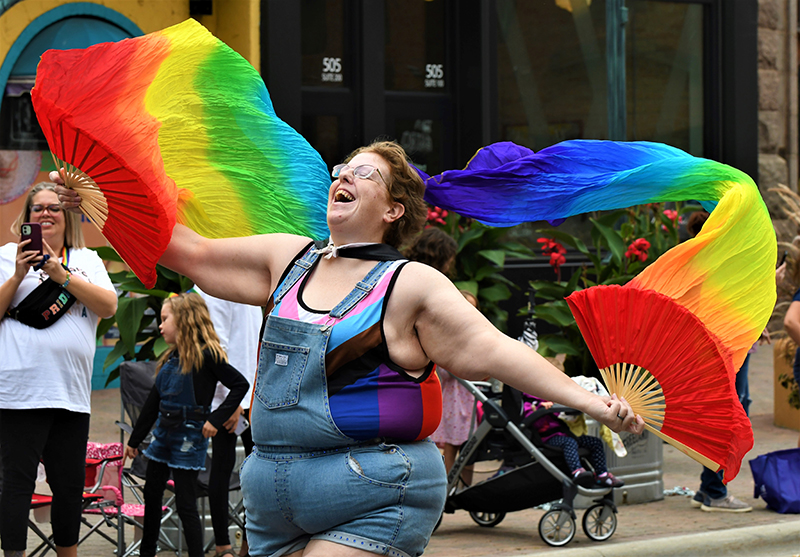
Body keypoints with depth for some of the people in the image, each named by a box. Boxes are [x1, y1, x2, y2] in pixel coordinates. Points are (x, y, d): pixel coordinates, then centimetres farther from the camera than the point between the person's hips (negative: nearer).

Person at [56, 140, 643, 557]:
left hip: (373, 504, -6)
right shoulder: (290, 259, 12)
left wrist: (588, 399, -22)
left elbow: (495, 350, -11)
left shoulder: (411, 284, -4)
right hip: (275, 500, 6)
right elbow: (193, 253, 18)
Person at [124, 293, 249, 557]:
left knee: (185, 504, -5)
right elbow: (153, 402, 14)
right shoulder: (170, 358, 8)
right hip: (163, 434, 8)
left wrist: (215, 419, -19)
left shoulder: (205, 355, -14)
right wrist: (135, 440, 18)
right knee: (151, 494, 16)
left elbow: (240, 384, -15)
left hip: (188, 436, -8)